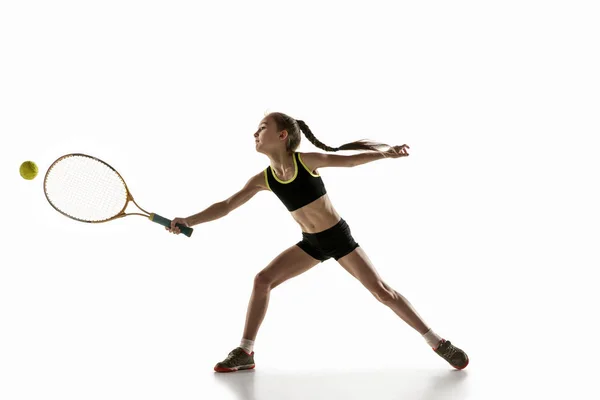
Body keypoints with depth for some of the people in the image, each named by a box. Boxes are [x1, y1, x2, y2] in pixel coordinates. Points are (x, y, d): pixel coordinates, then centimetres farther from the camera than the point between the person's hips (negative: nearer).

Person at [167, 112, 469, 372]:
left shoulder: (307, 161, -18)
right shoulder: (263, 179, -6)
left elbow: (351, 160, -11)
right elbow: (227, 206, -3)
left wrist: (384, 152, -27)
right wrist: (189, 221, -11)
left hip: (339, 237, -4)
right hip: (311, 243, 4)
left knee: (382, 291, -6)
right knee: (262, 280, -8)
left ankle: (439, 343, 6)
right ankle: (245, 353, 3)